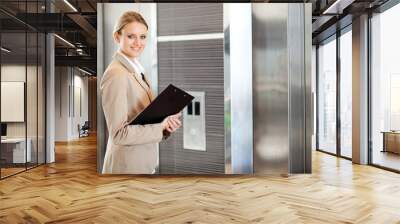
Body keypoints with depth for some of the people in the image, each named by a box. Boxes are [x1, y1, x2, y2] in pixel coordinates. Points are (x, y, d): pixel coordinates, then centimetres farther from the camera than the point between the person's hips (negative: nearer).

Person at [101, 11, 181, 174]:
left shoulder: (136, 68, 7)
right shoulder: (116, 73, -20)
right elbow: (119, 133, -22)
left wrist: (165, 122, -5)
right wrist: (161, 127, -20)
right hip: (128, 166, -8)